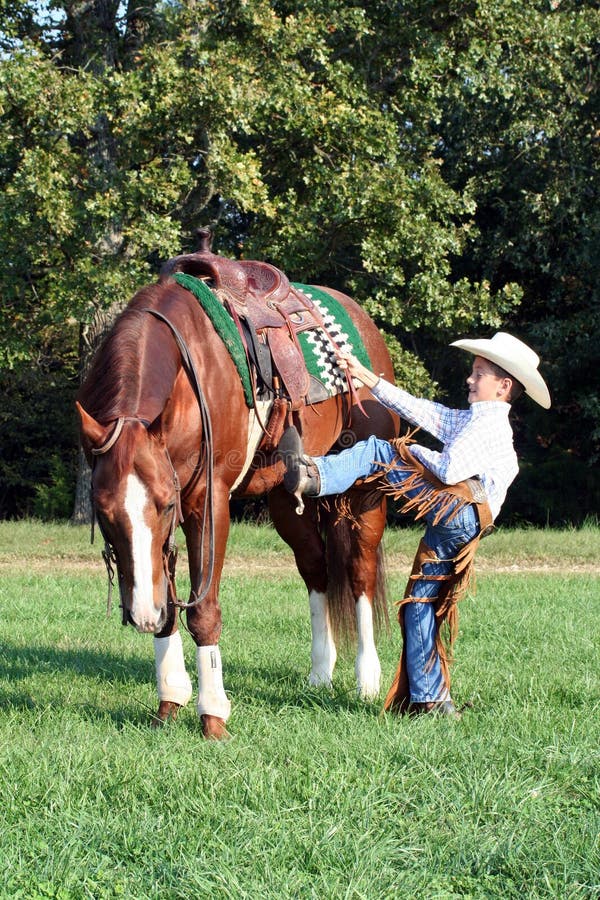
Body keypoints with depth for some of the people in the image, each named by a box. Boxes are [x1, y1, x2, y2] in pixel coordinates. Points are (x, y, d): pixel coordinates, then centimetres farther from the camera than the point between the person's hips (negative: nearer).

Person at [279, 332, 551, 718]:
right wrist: (366, 376, 26)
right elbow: (417, 409, 27)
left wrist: (411, 452, 3)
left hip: (458, 509, -9)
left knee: (376, 452, -13)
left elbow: (450, 470, -14)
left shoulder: (492, 423, -1)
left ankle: (314, 477, -35)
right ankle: (430, 699, 11)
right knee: (420, 606, 9)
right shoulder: (468, 418, 28)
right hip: (448, 526, 9)